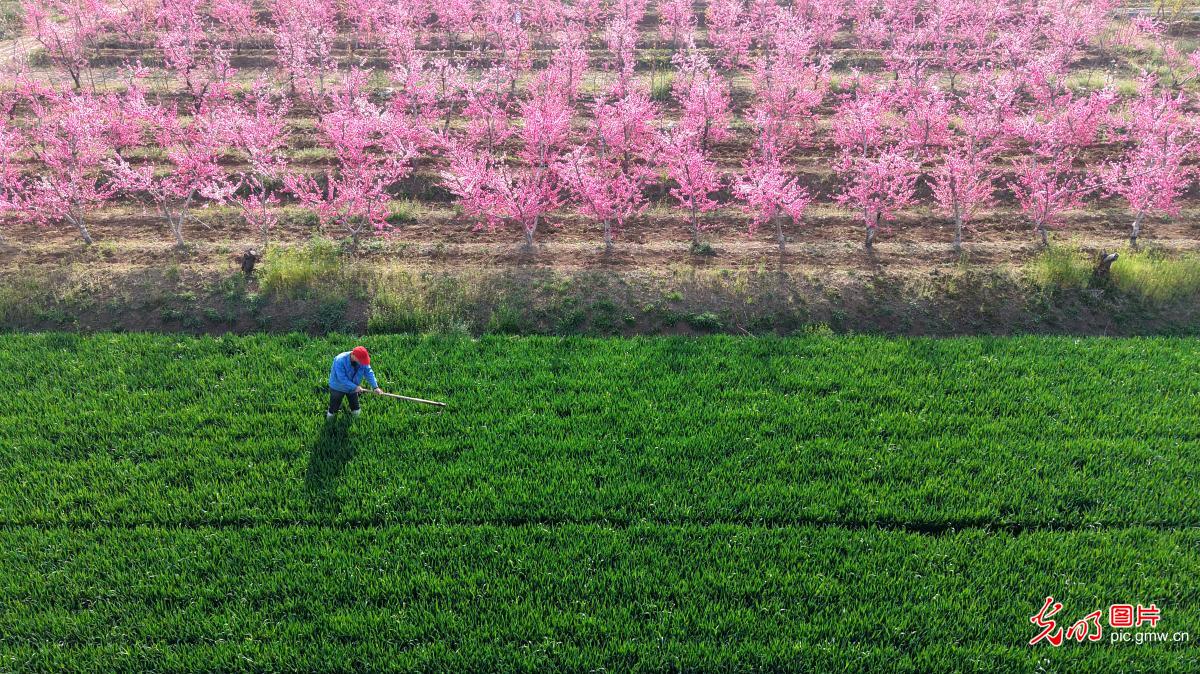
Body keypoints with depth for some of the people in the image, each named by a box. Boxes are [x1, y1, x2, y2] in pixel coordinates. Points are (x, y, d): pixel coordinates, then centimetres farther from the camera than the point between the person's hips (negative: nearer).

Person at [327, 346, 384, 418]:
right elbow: (342, 379, -35)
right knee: (333, 409, 10)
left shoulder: (362, 360, -20)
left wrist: (375, 387, -26)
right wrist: (355, 387, -33)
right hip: (338, 388, -5)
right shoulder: (340, 361, -36)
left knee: (356, 410, 17)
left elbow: (369, 372, -17)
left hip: (353, 387, 5)